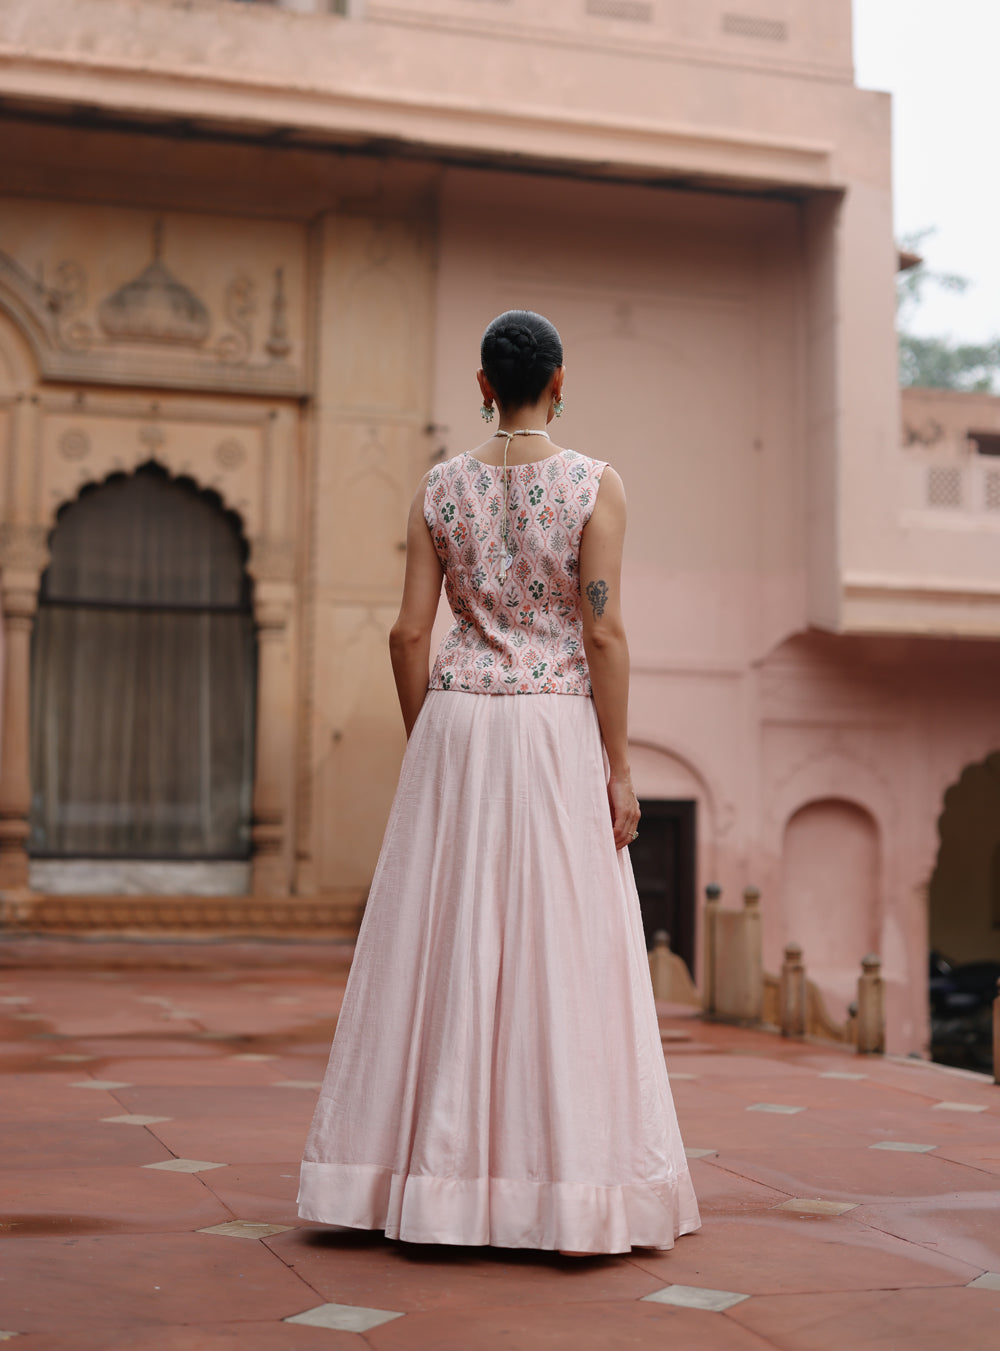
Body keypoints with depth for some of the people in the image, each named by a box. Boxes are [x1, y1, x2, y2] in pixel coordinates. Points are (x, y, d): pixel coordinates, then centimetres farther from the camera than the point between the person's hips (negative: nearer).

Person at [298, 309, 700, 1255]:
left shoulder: (440, 488, 5)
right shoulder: (595, 485, -4)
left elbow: (409, 632, 1)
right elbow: (603, 631, -10)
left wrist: (424, 755, 12)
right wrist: (618, 770, -5)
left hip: (455, 726, 3)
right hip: (559, 730, -3)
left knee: (442, 950, 6)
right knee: (559, 955, 1)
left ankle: (437, 1177, 10)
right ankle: (564, 1187, 3)